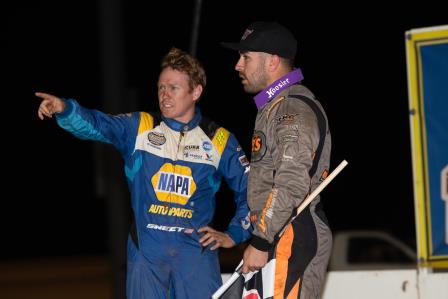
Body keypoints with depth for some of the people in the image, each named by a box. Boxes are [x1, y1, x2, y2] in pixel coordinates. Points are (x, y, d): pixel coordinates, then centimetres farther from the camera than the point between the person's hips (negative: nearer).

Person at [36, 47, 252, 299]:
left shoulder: (220, 141, 4)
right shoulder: (139, 127, 4)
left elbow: (251, 190, 11)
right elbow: (95, 125, -13)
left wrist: (234, 235, 3)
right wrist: (64, 108, -32)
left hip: (197, 251, 0)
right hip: (146, 252, 1)